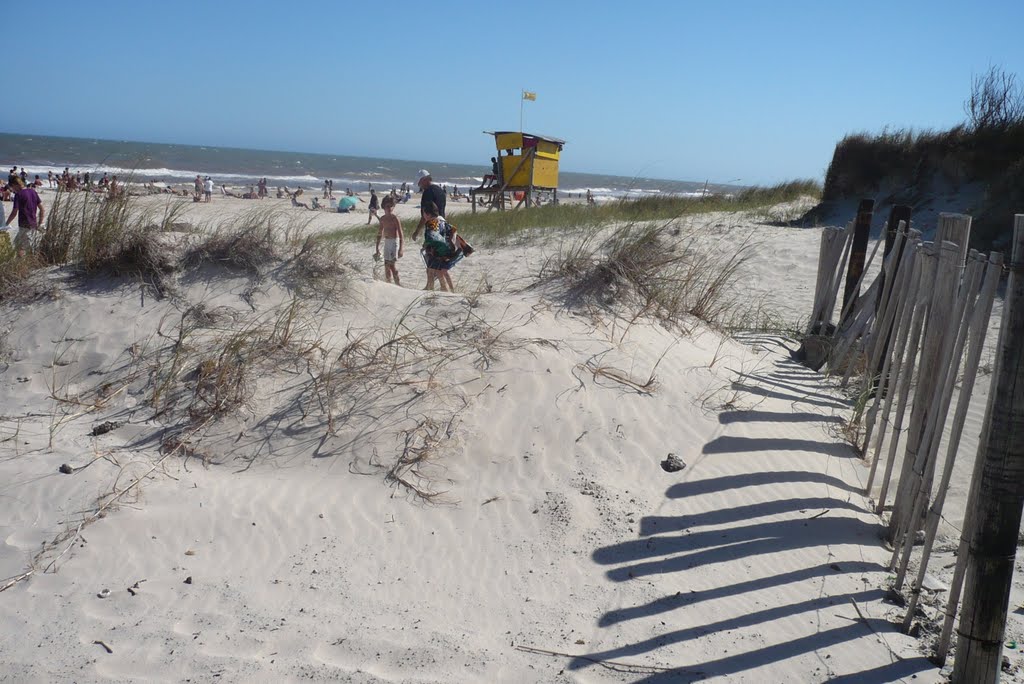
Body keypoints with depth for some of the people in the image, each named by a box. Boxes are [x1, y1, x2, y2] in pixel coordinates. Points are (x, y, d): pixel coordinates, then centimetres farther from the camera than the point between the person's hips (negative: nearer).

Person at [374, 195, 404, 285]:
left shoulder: (395, 218, -12)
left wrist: (401, 249, -22)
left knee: (392, 264, -13)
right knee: (386, 265, 10)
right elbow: (380, 234, 18)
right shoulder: (383, 219, 9)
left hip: (394, 241, -7)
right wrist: (377, 248, 19)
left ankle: (399, 285, -7)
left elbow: (401, 234, -15)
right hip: (386, 242, 7)